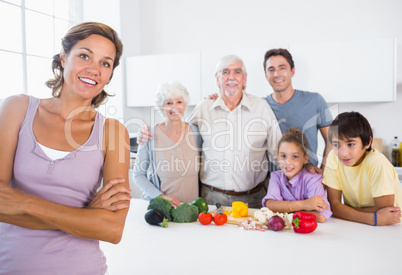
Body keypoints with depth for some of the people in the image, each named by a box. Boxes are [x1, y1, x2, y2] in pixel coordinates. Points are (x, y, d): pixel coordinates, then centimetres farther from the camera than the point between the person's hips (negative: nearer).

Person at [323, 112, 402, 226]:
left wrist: (346, 210, -16)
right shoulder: (334, 157, -13)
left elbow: (384, 210, -21)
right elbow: (334, 205, -13)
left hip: (390, 228, -2)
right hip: (355, 227, 3)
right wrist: (374, 218, -23)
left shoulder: (377, 163, -21)